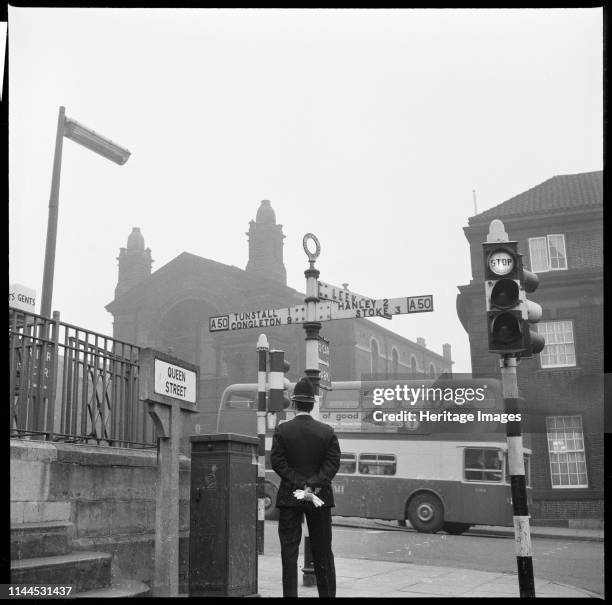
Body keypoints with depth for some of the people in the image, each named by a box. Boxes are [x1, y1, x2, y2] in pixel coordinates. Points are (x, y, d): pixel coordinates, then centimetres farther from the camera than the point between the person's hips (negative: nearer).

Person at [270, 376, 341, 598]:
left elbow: (277, 462, -9)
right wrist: (313, 486, -12)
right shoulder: (327, 432, -1)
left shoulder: (282, 430, -5)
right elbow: (333, 463, -8)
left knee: (289, 551, 5)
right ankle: (327, 593, 19)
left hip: (289, 497, -1)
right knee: (323, 552, 13)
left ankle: (290, 594, 4)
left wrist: (302, 485, -11)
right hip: (320, 497, 2)